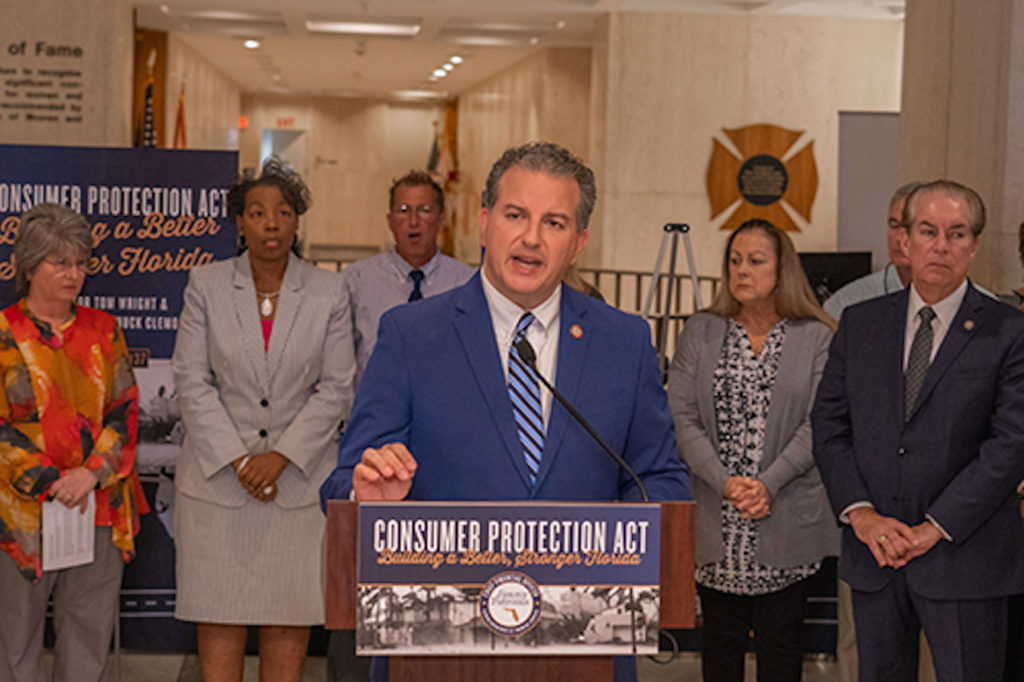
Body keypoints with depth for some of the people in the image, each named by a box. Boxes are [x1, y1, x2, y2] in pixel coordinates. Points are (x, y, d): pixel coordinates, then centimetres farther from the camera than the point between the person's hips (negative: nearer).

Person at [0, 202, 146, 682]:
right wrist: (52, 482, -12)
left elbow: (125, 410, 6)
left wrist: (90, 473, -10)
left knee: (91, 626, 6)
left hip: (101, 504, 3)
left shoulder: (102, 329, 10)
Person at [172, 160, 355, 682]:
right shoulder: (206, 286, 2)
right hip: (217, 475, 0)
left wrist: (281, 456, -11)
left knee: (292, 613, 3)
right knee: (218, 611, 1)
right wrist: (237, 460, -10)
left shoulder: (328, 294, 2)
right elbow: (192, 383, -1)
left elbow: (336, 389, 0)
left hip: (300, 476, 0)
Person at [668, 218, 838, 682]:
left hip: (787, 519, -1)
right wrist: (726, 483, -14)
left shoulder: (816, 338, 1)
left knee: (779, 642, 6)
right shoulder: (699, 332, 6)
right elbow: (682, 419, -1)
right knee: (720, 639, 11)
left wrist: (768, 484, -17)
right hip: (715, 523, 2)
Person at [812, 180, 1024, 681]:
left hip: (964, 557, -3)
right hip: (873, 553, 4)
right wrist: (859, 512, -8)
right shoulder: (860, 323, 8)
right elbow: (828, 423, 5)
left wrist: (937, 526, -15)